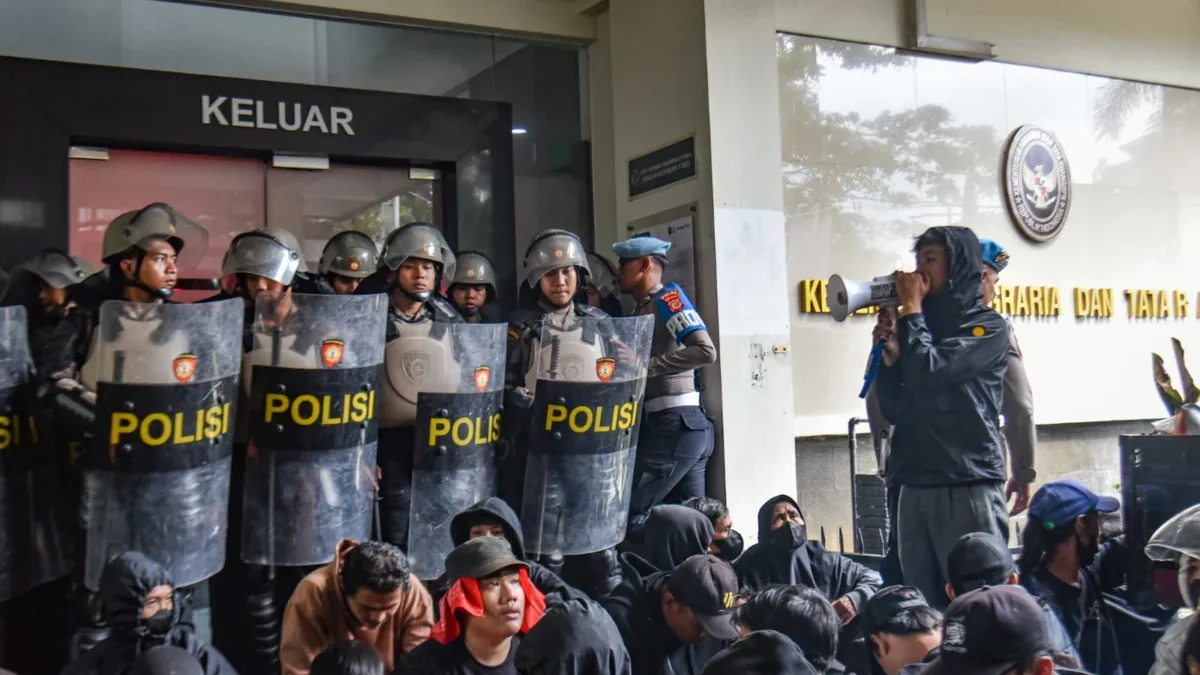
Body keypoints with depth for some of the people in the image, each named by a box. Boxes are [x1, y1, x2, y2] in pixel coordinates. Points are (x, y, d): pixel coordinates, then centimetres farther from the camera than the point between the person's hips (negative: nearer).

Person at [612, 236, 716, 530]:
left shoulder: (667, 298, -7)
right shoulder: (641, 310, 19)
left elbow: (706, 351, -19)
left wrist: (649, 366, -21)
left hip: (675, 424, -9)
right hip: (686, 426, 9)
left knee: (630, 511, -7)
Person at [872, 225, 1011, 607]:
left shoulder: (987, 327, 1)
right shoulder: (922, 328, 20)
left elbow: (929, 371, -15)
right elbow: (894, 410, 17)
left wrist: (911, 308, -2)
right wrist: (890, 353, 2)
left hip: (968, 485, -6)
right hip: (915, 486, 6)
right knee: (924, 604, 5)